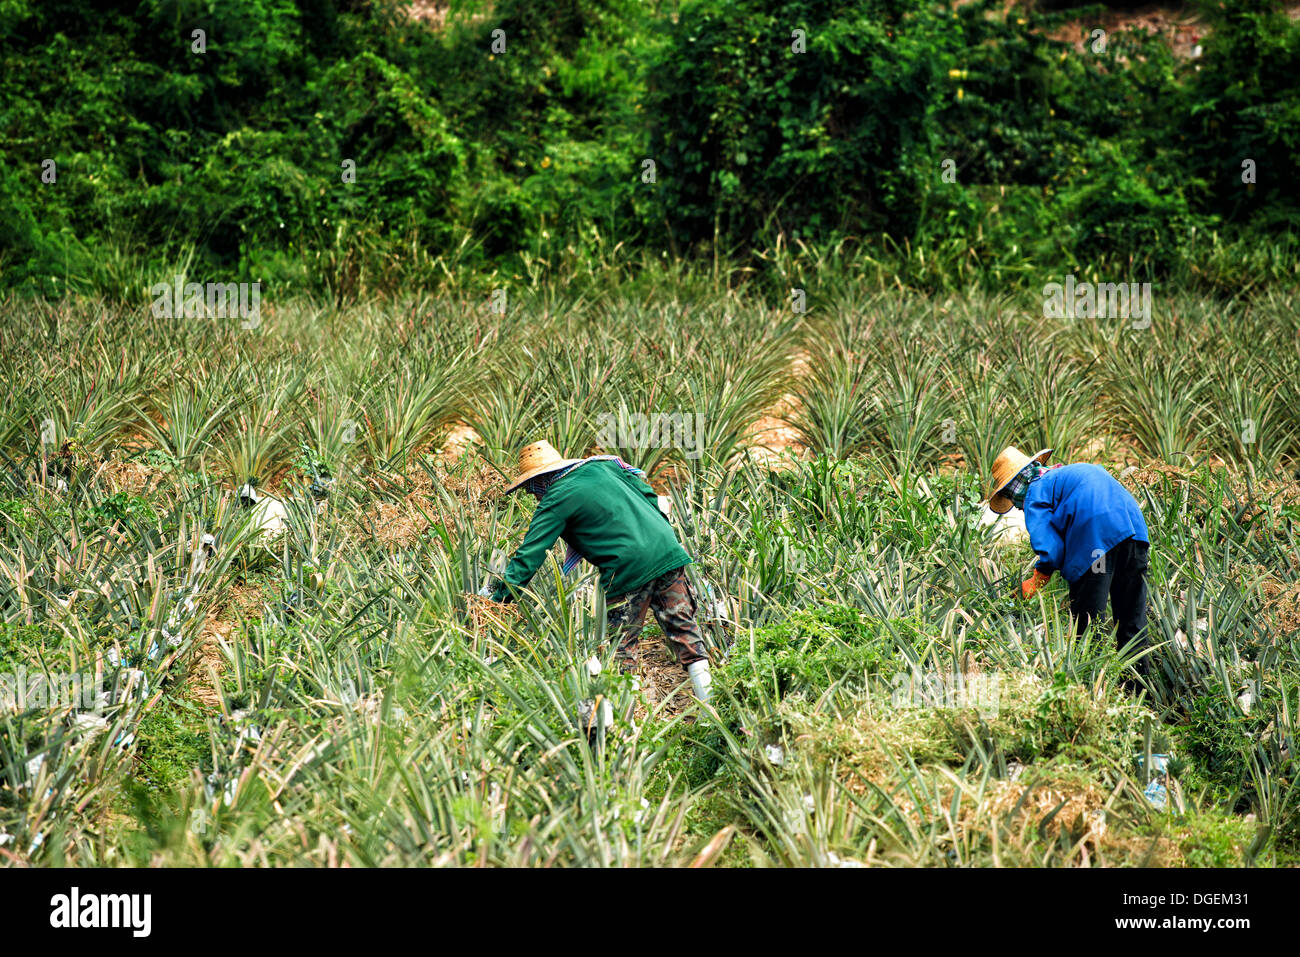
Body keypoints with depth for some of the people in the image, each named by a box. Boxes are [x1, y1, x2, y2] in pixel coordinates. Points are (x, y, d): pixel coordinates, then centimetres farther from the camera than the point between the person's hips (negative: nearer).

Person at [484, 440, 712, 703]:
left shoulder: (555, 501, -3)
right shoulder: (599, 466, 14)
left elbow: (529, 557, -6)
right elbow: (647, 494, 18)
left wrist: (497, 600, -3)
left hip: (629, 568, -6)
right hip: (666, 549, 6)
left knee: (622, 645, 6)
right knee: (682, 625, 10)